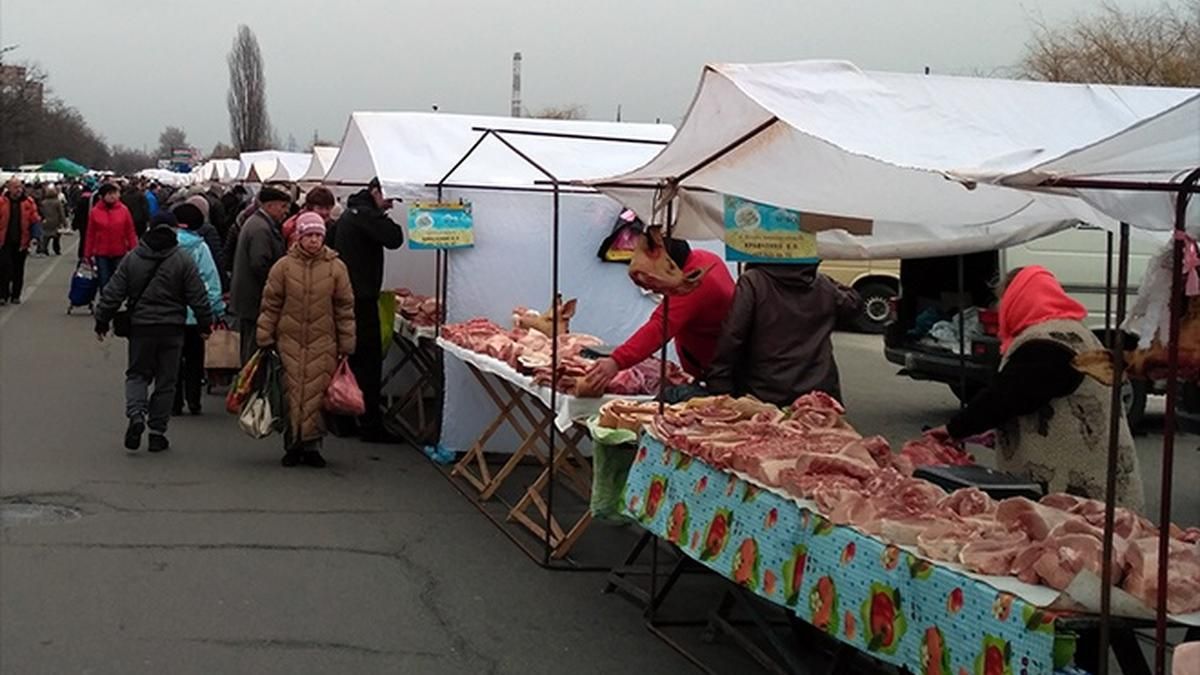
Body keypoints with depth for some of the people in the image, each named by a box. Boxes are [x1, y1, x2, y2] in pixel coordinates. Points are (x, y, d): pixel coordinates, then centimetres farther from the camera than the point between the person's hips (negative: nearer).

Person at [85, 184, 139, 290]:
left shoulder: (123, 209, -3)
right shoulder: (95, 211, -4)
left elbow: (130, 232, 0)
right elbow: (90, 235, 1)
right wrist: (87, 255, 3)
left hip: (120, 254, 0)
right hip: (101, 255, 0)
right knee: (104, 284, 7)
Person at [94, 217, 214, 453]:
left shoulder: (132, 259, 0)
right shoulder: (183, 260, -5)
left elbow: (113, 293, 1)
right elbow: (198, 297, -4)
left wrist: (101, 321, 10)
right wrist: (205, 324, 8)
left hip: (140, 327, 1)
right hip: (172, 329, -1)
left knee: (137, 373, 15)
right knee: (166, 380, 8)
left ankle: (136, 414, -10)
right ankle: (157, 432, 9)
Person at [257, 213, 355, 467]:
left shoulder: (336, 268, 2)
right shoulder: (284, 266, 1)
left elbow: (345, 309, 6)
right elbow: (270, 305, 6)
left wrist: (346, 346, 4)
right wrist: (265, 340, 3)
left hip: (323, 343, 0)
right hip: (290, 341, 0)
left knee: (317, 393, -2)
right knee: (291, 392, 2)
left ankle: (312, 444, 9)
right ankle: (292, 444, 13)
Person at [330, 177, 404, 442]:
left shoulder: (349, 214, 18)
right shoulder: (366, 215, -14)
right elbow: (394, 239, -22)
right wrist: (385, 214, -9)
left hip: (346, 298, 10)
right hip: (361, 299, -10)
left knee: (349, 359, 16)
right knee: (369, 360, -7)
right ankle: (371, 424, -6)